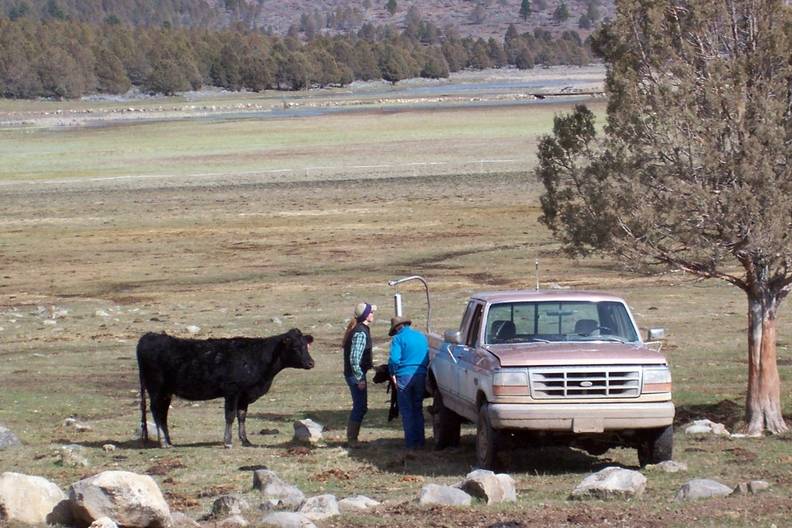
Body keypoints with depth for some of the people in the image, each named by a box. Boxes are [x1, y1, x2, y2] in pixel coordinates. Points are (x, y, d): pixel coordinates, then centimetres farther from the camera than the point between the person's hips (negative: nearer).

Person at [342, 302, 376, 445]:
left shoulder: (358, 329, 13)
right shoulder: (361, 333, -19)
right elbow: (354, 358, -24)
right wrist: (359, 379, -21)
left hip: (356, 373, 10)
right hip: (356, 374, -10)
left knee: (360, 407, 16)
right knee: (360, 407, -5)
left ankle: (352, 437, 22)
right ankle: (352, 439, 0)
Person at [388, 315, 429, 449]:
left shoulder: (398, 338, -5)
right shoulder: (422, 337, 14)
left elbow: (394, 359, -14)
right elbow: (427, 358, 17)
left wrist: (393, 374, -3)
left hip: (404, 376, -5)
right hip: (421, 376, 5)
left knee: (406, 411, 3)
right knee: (418, 409, 14)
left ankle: (411, 442, 1)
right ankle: (420, 441, 13)